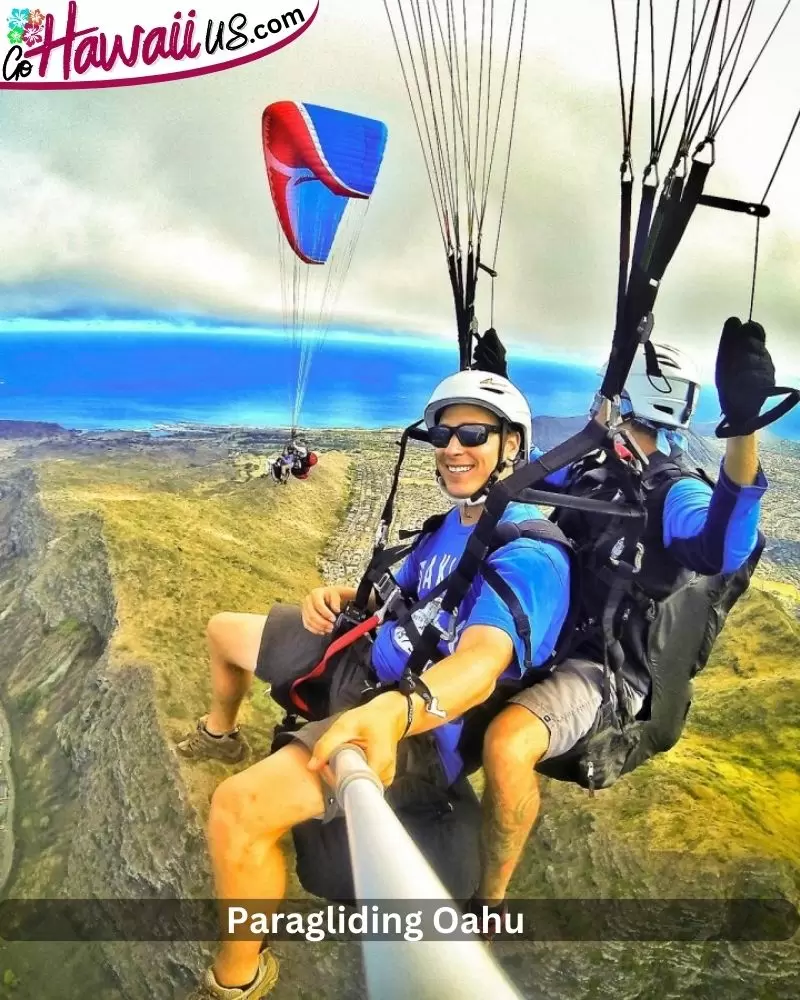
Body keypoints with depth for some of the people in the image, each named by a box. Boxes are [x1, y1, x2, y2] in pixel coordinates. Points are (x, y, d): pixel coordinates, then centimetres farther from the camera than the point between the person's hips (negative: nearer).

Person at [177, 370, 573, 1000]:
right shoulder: (454, 523, 7)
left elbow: (481, 662, -39)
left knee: (238, 810, -30)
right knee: (224, 630, 23)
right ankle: (220, 735, 54)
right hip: (367, 654, 10)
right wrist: (341, 597, -5)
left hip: (419, 718, -9)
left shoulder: (531, 557, -22)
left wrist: (393, 713, -59)